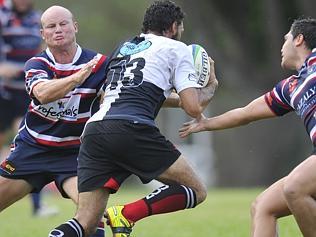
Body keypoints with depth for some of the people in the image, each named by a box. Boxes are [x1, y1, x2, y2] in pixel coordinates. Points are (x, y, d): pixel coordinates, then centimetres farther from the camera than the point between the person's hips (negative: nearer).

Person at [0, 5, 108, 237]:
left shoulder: (98, 63, -10)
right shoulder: (36, 64, -9)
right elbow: (43, 93, -31)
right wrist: (78, 77, -46)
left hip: (73, 153, -1)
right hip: (32, 147, 2)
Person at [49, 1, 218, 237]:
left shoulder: (124, 47, 31)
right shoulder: (176, 49, 13)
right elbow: (194, 107, 6)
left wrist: (176, 100, 53)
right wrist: (211, 87, 26)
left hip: (93, 130, 6)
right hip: (131, 129, -6)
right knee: (196, 191, 6)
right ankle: (126, 215, -13)